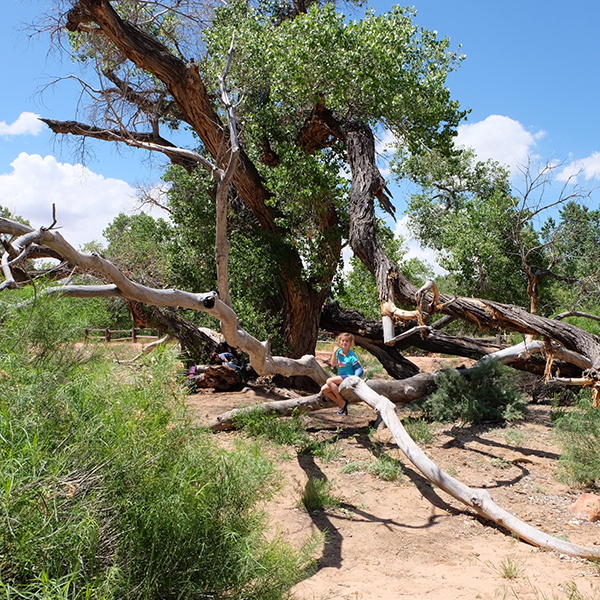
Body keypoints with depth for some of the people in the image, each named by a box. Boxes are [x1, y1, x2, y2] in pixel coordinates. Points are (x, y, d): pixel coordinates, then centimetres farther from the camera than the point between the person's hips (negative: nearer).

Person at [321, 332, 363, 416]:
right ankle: (341, 404, 3)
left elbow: (359, 370, -15)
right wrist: (334, 353, -11)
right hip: (340, 377, 8)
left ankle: (342, 402, -16)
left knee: (329, 381, -26)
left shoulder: (352, 355, -12)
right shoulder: (339, 351, 6)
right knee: (324, 389, -5)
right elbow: (333, 365, 0)